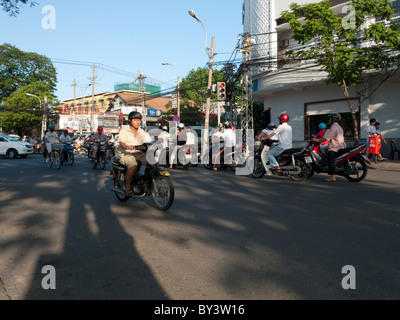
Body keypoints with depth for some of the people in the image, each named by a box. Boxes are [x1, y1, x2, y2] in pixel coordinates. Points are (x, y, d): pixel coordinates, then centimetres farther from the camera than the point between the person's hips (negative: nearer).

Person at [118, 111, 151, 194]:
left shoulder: (141, 132, 18)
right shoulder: (124, 130, 2)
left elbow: (148, 142, 9)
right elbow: (121, 143, -12)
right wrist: (127, 147, -35)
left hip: (139, 153, 5)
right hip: (127, 154, -5)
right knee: (134, 166, -35)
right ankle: (127, 187, -22)